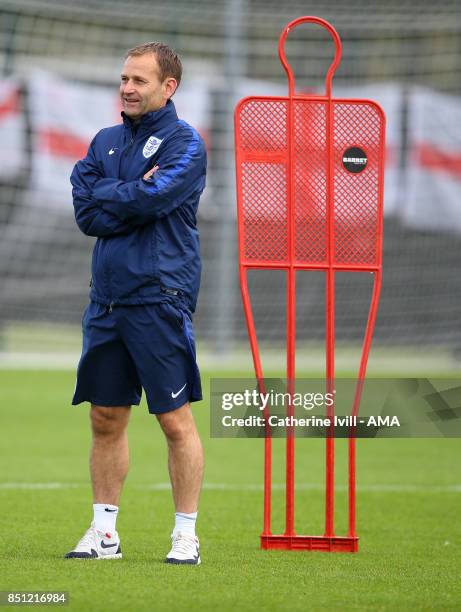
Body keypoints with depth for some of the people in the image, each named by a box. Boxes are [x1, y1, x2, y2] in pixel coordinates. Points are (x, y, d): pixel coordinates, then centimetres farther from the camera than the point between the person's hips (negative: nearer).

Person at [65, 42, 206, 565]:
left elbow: (152, 199, -19)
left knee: (176, 421, -3)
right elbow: (86, 214, 4)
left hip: (159, 300, -6)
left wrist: (103, 194, -2)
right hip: (107, 299, 6)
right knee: (106, 419, 9)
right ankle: (104, 532, 16)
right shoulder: (106, 142, 15)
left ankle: (186, 536, 2)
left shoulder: (183, 143, -4)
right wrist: (133, 197, -10)